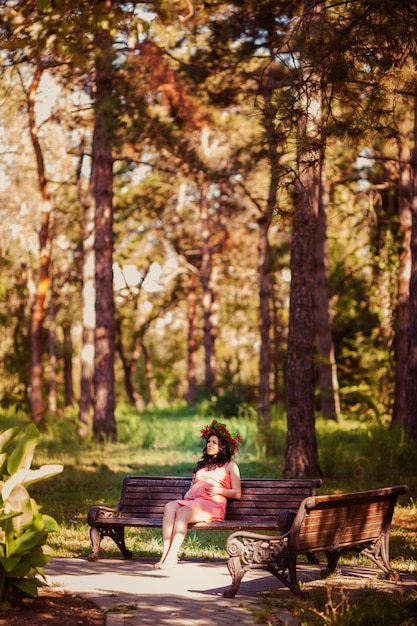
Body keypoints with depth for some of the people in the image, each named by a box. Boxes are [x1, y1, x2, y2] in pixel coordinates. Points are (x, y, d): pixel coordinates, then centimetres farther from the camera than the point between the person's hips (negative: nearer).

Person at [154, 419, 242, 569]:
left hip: (213, 504, -5)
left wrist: (219, 490, -8)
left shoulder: (230, 465, 17)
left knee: (182, 512, -35)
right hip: (192, 501, 5)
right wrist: (187, 495, 8)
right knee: (170, 506, -30)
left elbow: (237, 494, 9)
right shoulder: (201, 464, 34)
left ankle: (172, 557, -42)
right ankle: (165, 553, -41)